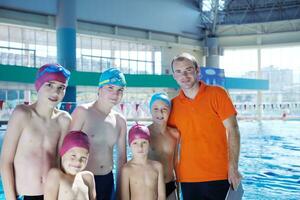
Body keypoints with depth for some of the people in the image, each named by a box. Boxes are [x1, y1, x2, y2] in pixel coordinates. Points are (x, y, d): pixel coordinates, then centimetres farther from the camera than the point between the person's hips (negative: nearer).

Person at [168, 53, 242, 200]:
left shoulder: (217, 94, -3)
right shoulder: (173, 105, 5)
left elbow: (232, 130, -6)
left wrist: (233, 168, -13)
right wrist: (173, 175, 5)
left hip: (219, 177, -2)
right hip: (187, 179, 3)